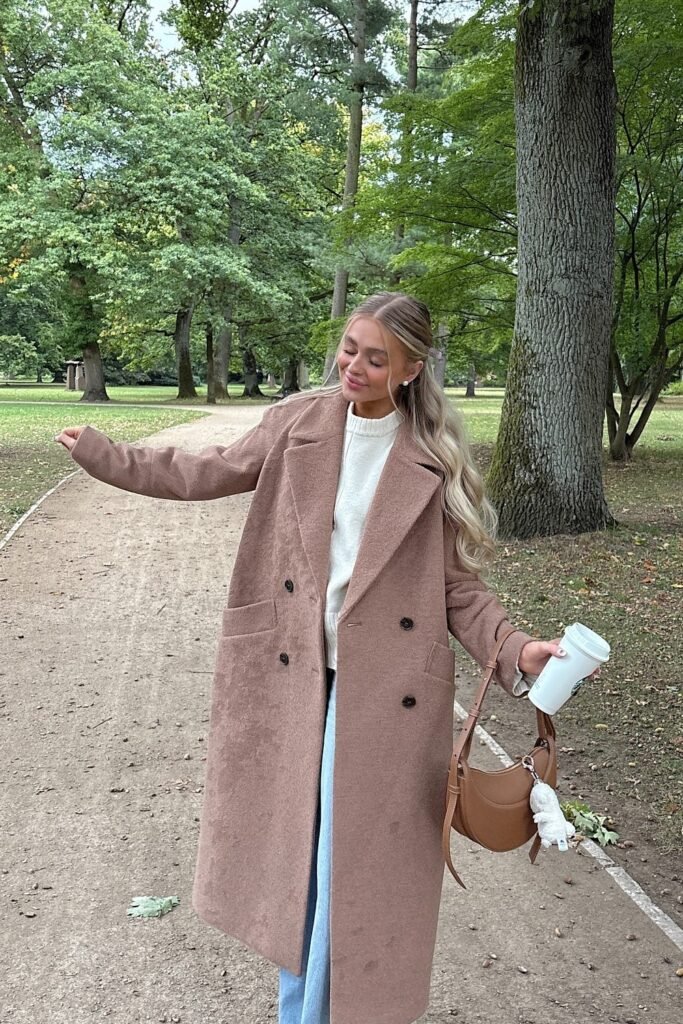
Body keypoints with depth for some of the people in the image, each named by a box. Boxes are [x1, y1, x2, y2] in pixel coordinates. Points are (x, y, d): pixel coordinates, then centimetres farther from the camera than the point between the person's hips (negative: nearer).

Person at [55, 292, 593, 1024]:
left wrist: (517, 653, -21)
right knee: (291, 850, 15)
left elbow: (458, 587, -5)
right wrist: (102, 455, 16)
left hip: (379, 689, -3)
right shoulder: (298, 423, 0)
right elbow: (211, 472, 12)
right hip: (291, 674, 3)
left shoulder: (433, 462, -7)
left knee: (349, 865, 1)